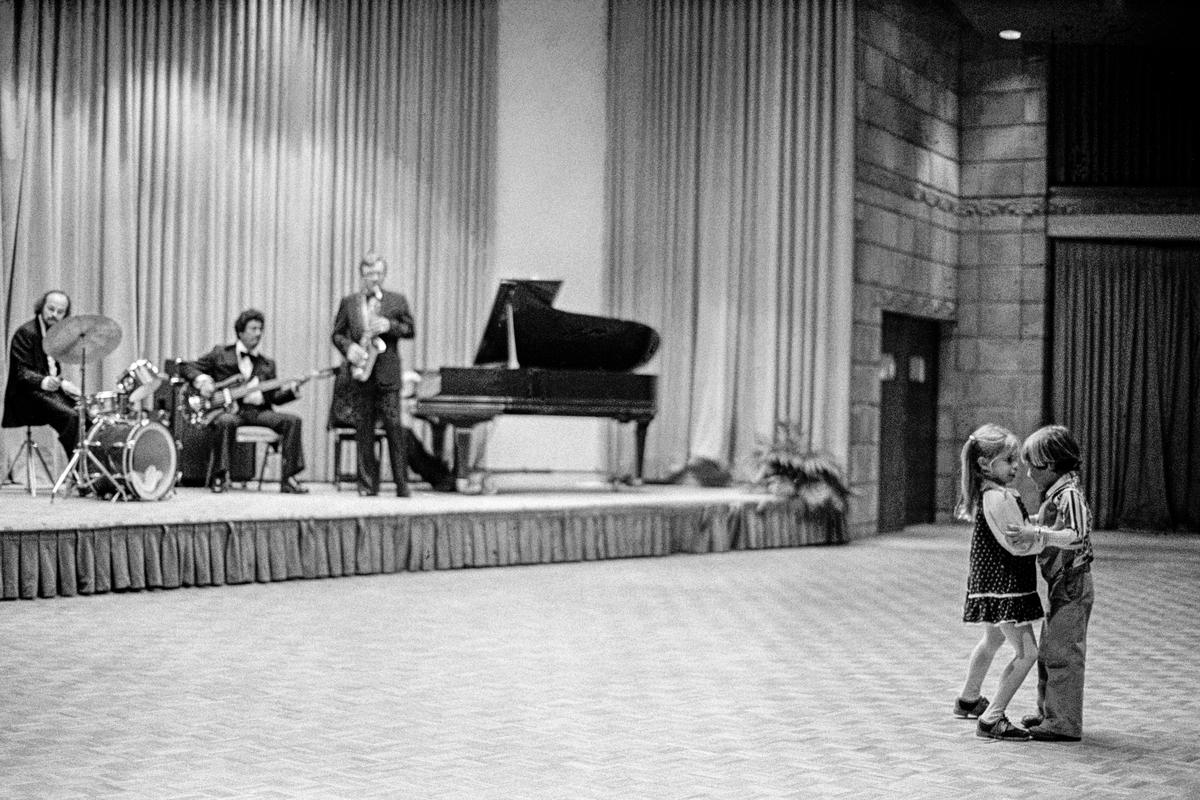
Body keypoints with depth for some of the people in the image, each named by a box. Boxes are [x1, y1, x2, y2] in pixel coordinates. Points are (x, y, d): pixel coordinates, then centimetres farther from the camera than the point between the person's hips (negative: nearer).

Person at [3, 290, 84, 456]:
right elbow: (22, 373, -21)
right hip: (28, 394, -9)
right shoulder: (25, 333, -13)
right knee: (70, 417, -27)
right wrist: (45, 382, -39)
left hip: (52, 390, 9)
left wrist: (63, 384, 2)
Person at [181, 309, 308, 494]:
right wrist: (202, 380, -7)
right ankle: (219, 477, -25)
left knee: (292, 420, -21)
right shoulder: (220, 353, 13)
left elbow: (274, 397, 18)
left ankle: (288, 480, -21)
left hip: (258, 411, 4)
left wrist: (288, 391, -4)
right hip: (228, 409, -3)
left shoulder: (267, 364, 22)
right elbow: (188, 368, 13)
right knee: (225, 423, -39)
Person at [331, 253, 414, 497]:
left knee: (394, 428, -7)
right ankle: (367, 484, 7)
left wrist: (389, 326, -11)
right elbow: (337, 334, 11)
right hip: (360, 376, 2)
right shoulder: (348, 302, 11)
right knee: (363, 430, 2)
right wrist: (348, 348, -8)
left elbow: (410, 330, 6)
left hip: (388, 375, -2)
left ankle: (402, 483, -2)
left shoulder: (397, 301, 8)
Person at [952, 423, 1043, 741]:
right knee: (1026, 652, -10)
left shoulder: (989, 495, 10)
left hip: (992, 584, 11)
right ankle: (991, 719, -9)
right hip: (1004, 586, -11)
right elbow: (1018, 544, -23)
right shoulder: (998, 498, -21)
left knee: (992, 640, 31)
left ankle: (969, 699, 51)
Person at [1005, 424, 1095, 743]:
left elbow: (1076, 535, -30)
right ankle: (1050, 712, 29)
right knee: (1049, 653, 18)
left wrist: (1036, 534, -35)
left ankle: (1064, 723, -1)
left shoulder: (1069, 495, -18)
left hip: (1072, 585, -10)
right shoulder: (1056, 494, 12)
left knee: (1063, 654, -6)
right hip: (1060, 585, 10)